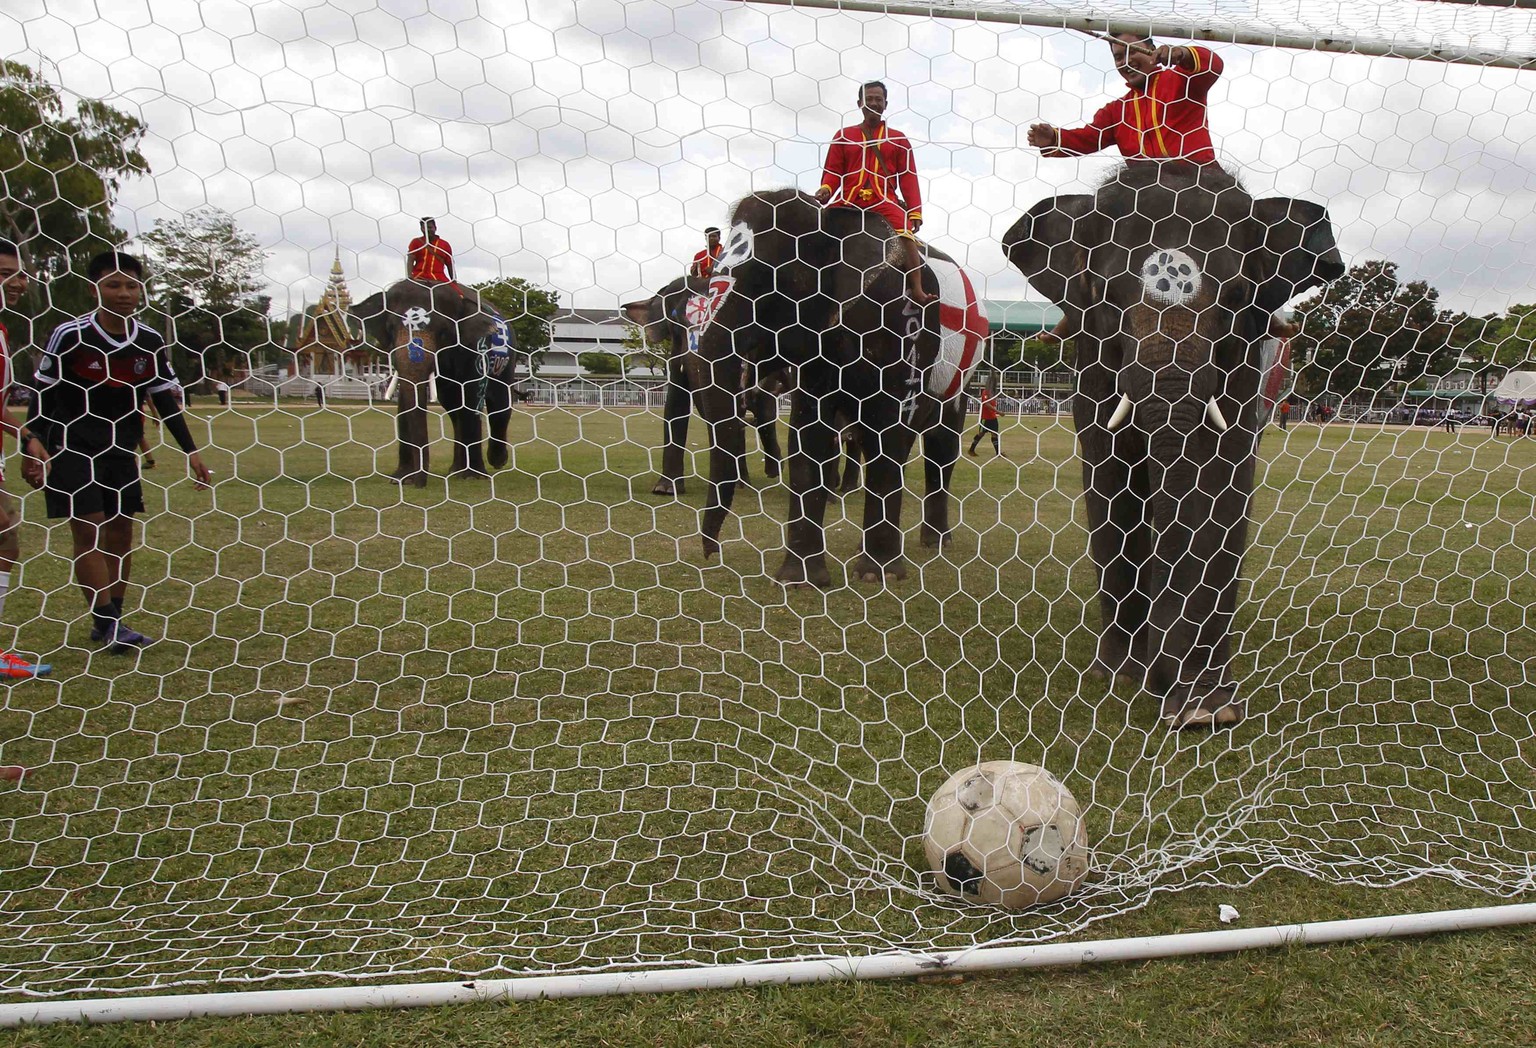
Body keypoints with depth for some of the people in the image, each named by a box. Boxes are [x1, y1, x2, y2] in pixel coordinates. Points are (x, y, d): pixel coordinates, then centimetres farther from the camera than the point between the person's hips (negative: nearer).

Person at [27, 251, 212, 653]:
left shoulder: (151, 342, -1)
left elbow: (165, 400, 5)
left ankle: (110, 623, 13)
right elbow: (43, 393, -6)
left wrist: (191, 451, 0)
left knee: (121, 531, 4)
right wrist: (35, 440, -18)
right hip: (70, 449, -4)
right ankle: (108, 624, -8)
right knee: (89, 531, -10)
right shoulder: (69, 335, -12)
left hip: (121, 452, 5)